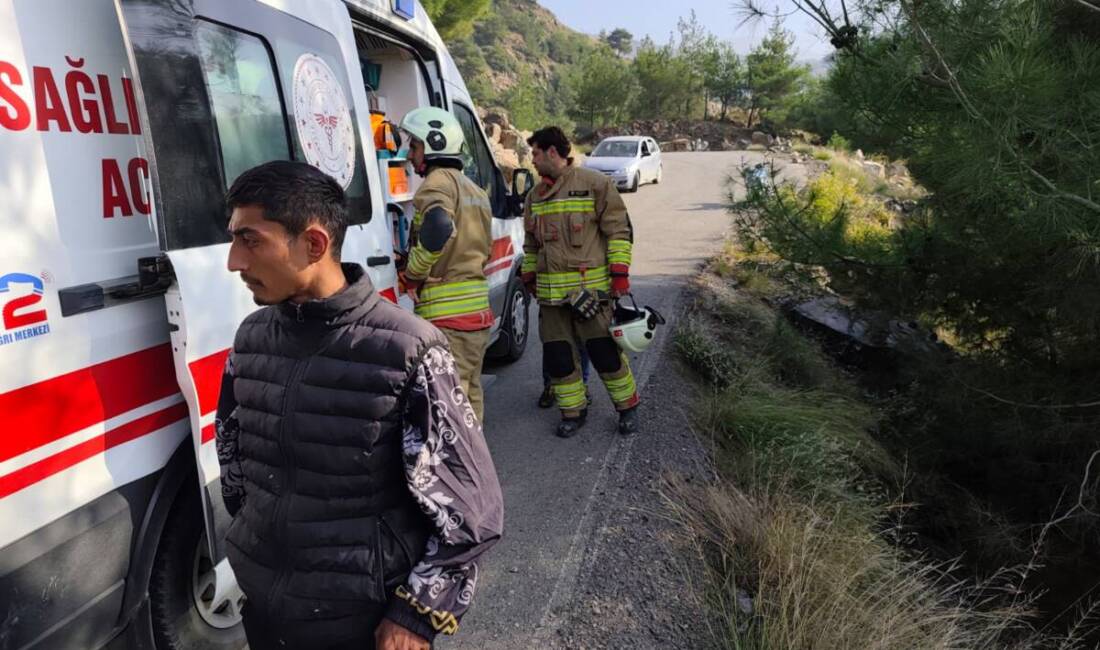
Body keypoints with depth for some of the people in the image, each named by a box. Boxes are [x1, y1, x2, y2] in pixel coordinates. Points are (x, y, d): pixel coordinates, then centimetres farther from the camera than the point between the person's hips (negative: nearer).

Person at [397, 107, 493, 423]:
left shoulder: (438, 181, -9)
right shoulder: (474, 190, 21)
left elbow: (438, 228, -30)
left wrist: (413, 274, -16)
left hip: (445, 315, -10)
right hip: (478, 310, 10)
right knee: (470, 393, 18)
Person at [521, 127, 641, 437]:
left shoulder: (595, 184, -4)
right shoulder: (535, 196, 15)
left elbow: (619, 229, -5)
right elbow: (530, 243, 24)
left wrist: (620, 272, -10)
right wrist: (529, 277, 21)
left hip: (591, 286, -5)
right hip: (550, 292, 6)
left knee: (604, 350, -1)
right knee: (558, 354, 6)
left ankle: (628, 407, 19)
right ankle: (573, 411, 22)